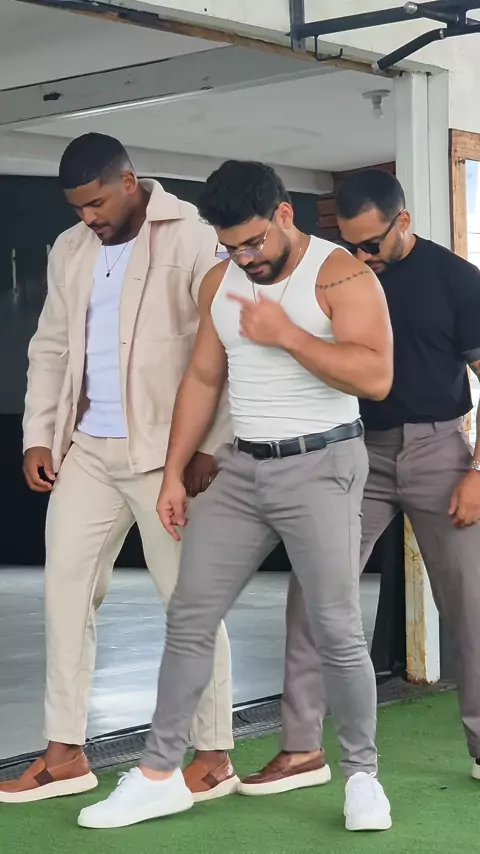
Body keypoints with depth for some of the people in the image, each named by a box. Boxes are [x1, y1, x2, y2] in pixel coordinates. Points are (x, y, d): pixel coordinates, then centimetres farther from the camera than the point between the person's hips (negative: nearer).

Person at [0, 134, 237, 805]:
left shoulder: (192, 240, -8)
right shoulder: (69, 251, 13)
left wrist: (209, 447, -16)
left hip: (166, 450, -6)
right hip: (86, 449, 7)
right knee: (64, 591, 5)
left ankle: (214, 756, 11)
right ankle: (66, 754, 14)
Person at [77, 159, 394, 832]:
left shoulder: (341, 274, -10)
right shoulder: (219, 283, 9)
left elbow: (376, 377, -20)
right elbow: (203, 380, 15)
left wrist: (286, 334, -22)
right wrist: (173, 475, 12)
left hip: (320, 465, -6)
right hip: (242, 467, 6)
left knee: (337, 630, -5)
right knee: (189, 616, 3)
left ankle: (363, 775, 14)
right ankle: (160, 774, 12)